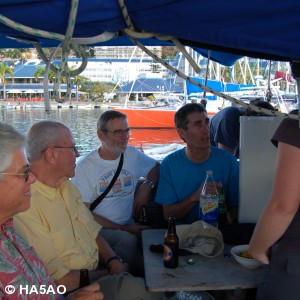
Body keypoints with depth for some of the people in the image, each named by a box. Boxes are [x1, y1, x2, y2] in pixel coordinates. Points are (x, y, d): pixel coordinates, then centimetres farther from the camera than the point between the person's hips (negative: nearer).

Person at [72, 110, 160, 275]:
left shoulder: (133, 155, 10)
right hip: (100, 229, -3)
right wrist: (122, 229, -12)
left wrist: (147, 186, 3)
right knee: (127, 240, -34)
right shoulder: (85, 166, -4)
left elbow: (157, 167, 25)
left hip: (129, 226, 3)